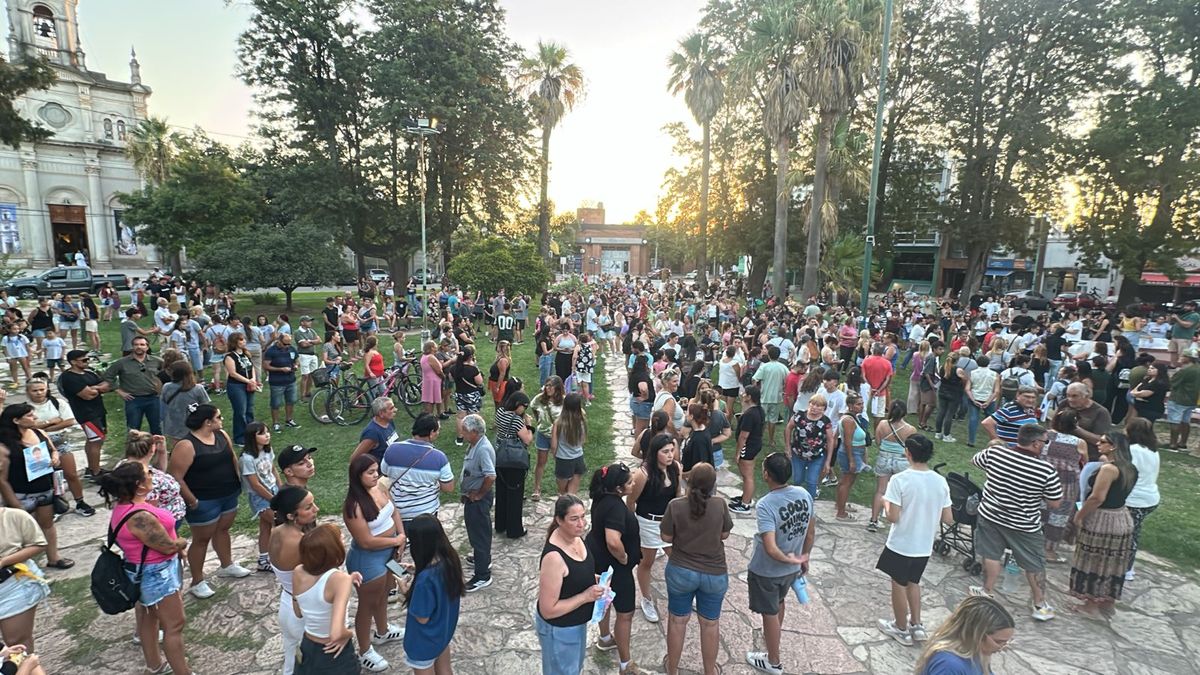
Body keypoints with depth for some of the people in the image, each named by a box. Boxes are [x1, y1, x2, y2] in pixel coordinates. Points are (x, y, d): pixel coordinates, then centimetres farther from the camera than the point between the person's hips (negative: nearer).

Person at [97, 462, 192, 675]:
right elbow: (169, 546, -25)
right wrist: (183, 542, -5)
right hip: (155, 574, -10)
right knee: (174, 625, 2)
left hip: (148, 572, 10)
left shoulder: (125, 505, -1)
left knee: (149, 618, 25)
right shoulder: (139, 517, -33)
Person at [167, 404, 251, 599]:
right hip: (204, 501, -7)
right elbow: (175, 477, -22)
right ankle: (197, 582, 23)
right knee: (202, 539, 7)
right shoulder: (186, 445, -23)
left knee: (223, 529, 22)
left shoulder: (221, 435, -1)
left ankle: (227, 566, 41)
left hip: (229, 495, 7)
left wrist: (238, 481, 10)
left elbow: (232, 457, 12)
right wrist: (192, 501, -19)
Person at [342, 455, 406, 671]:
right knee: (368, 604, 13)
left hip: (389, 552, 8)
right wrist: (397, 541, -18)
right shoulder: (353, 506, -31)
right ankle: (364, 651, 35)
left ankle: (382, 632, 53)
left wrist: (402, 536, -7)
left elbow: (394, 511, 5)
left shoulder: (379, 488, -8)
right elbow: (367, 542, -29)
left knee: (383, 594, 28)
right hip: (368, 559, -8)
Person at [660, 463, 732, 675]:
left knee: (677, 621, 20)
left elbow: (666, 538, -8)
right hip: (715, 574, 1)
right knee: (710, 623, 21)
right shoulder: (720, 504, -18)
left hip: (681, 572, 0)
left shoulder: (675, 505, -20)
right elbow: (725, 534, -2)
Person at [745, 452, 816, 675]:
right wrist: (804, 557, 15)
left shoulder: (765, 505, -32)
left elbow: (771, 549, -37)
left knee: (770, 613, 16)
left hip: (766, 571, -6)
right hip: (791, 569, 6)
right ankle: (775, 636, 58)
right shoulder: (804, 494, -13)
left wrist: (790, 559, -18)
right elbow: (811, 532, 0)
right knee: (779, 602, 32)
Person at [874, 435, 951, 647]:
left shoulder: (900, 480, -22)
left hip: (901, 544, -5)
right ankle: (916, 626, 32)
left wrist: (886, 502, -3)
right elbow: (948, 519, -1)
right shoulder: (940, 481, -6)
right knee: (913, 582, 26)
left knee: (899, 584, 15)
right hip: (925, 546, 5)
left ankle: (901, 629, 31)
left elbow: (893, 517, -21)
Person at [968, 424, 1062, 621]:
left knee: (991, 555, 19)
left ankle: (987, 592, 33)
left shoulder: (995, 452, -14)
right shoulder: (1046, 470, -21)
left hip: (990, 516, 2)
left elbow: (975, 460, 10)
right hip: (1024, 525, -2)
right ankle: (1040, 606, 32)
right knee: (1035, 564, 17)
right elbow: (1055, 504, -10)